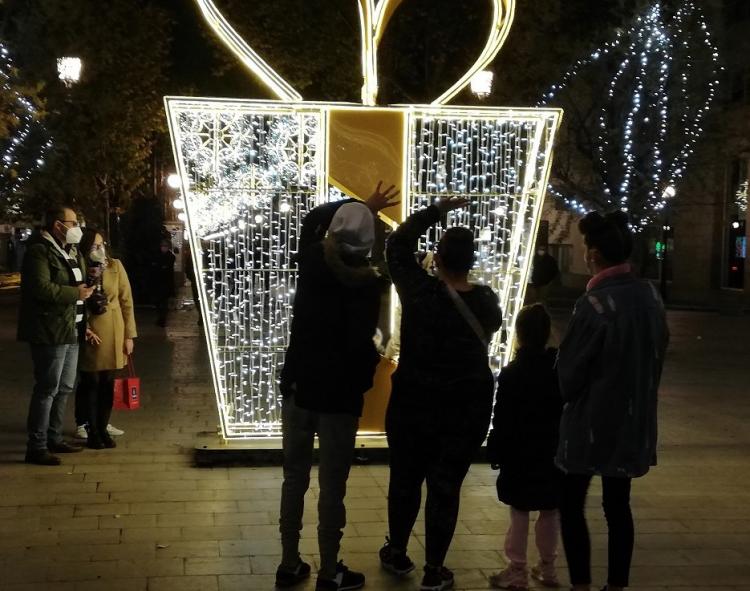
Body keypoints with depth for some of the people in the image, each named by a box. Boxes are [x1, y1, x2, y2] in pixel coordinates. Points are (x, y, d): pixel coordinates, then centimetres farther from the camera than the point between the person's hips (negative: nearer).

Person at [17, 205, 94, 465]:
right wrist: (76, 293, -16)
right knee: (47, 389, -7)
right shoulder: (40, 251, -13)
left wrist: (83, 323, 20)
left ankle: (54, 438, 27)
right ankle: (36, 447, -1)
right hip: (50, 332, -10)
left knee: (65, 388, 16)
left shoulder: (69, 252, 19)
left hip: (70, 330, 10)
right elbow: (41, 287, -25)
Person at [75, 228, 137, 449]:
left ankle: (103, 428, 18)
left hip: (113, 333, 2)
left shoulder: (115, 266, 1)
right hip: (88, 334, -2)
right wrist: (83, 330, -12)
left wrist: (129, 335, 0)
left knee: (108, 383, 7)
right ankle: (92, 432, 12)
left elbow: (126, 301, 3)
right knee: (91, 383, 2)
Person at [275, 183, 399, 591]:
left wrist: (362, 205, 23)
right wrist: (367, 376, -1)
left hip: (298, 385, 5)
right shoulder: (368, 283, -16)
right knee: (332, 487, 5)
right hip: (339, 393, -5)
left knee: (294, 478, 14)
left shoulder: (312, 259, -1)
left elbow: (312, 218, 19)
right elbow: (361, 343, -21)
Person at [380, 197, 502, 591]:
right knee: (446, 486, 6)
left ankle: (397, 554, 32)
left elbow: (397, 244, -1)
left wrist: (437, 210, 4)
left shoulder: (419, 290, -15)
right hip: (468, 407, 0)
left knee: (405, 479, 17)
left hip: (413, 402, 0)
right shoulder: (485, 301, -10)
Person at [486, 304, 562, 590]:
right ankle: (547, 567, 24)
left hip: (520, 456, -4)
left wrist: (495, 452, -2)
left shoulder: (511, 374, -13)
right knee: (550, 513, 14)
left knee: (519, 514, 4)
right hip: (554, 454, 4)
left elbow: (502, 421, -11)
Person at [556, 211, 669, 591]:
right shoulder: (650, 296, -1)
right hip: (634, 421, 7)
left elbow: (570, 370, -14)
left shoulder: (595, 303, -22)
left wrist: (568, 395, 7)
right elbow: (658, 353, 9)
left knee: (571, 505, 7)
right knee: (618, 506, 15)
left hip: (591, 422, -6)